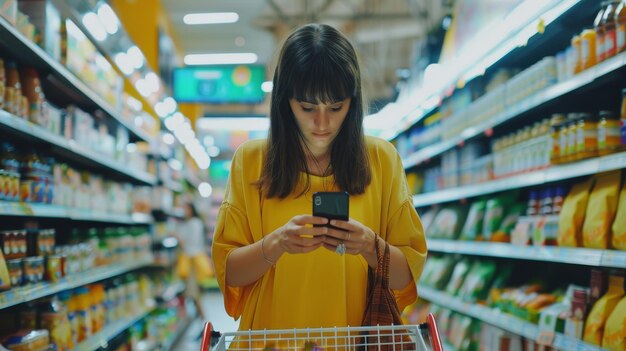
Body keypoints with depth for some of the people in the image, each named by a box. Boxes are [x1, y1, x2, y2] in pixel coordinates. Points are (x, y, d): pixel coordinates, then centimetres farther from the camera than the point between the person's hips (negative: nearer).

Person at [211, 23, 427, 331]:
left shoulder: (381, 158, 1)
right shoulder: (250, 159, 0)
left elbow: (408, 276, 1)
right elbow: (228, 273, -1)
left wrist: (370, 246, -16)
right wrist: (276, 243, -17)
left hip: (359, 339, 1)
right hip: (274, 336, 0)